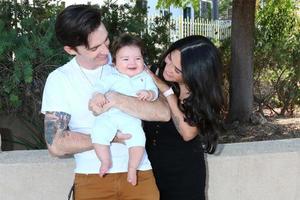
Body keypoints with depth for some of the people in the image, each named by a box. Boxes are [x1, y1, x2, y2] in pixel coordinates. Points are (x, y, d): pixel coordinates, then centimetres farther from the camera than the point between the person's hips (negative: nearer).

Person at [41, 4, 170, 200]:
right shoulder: (59, 79, -4)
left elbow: (163, 112, -13)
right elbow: (56, 144, -9)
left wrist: (117, 100, -22)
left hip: (138, 172, 1)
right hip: (91, 177, 0)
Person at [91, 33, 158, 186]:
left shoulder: (145, 77, 17)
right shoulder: (112, 76, 11)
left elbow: (154, 91, 10)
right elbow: (101, 86, 0)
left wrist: (149, 93, -14)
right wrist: (98, 94, -23)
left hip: (131, 118, 1)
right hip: (109, 114, 0)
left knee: (138, 138, -23)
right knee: (98, 132, -24)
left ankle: (132, 168, -8)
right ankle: (106, 161, -5)